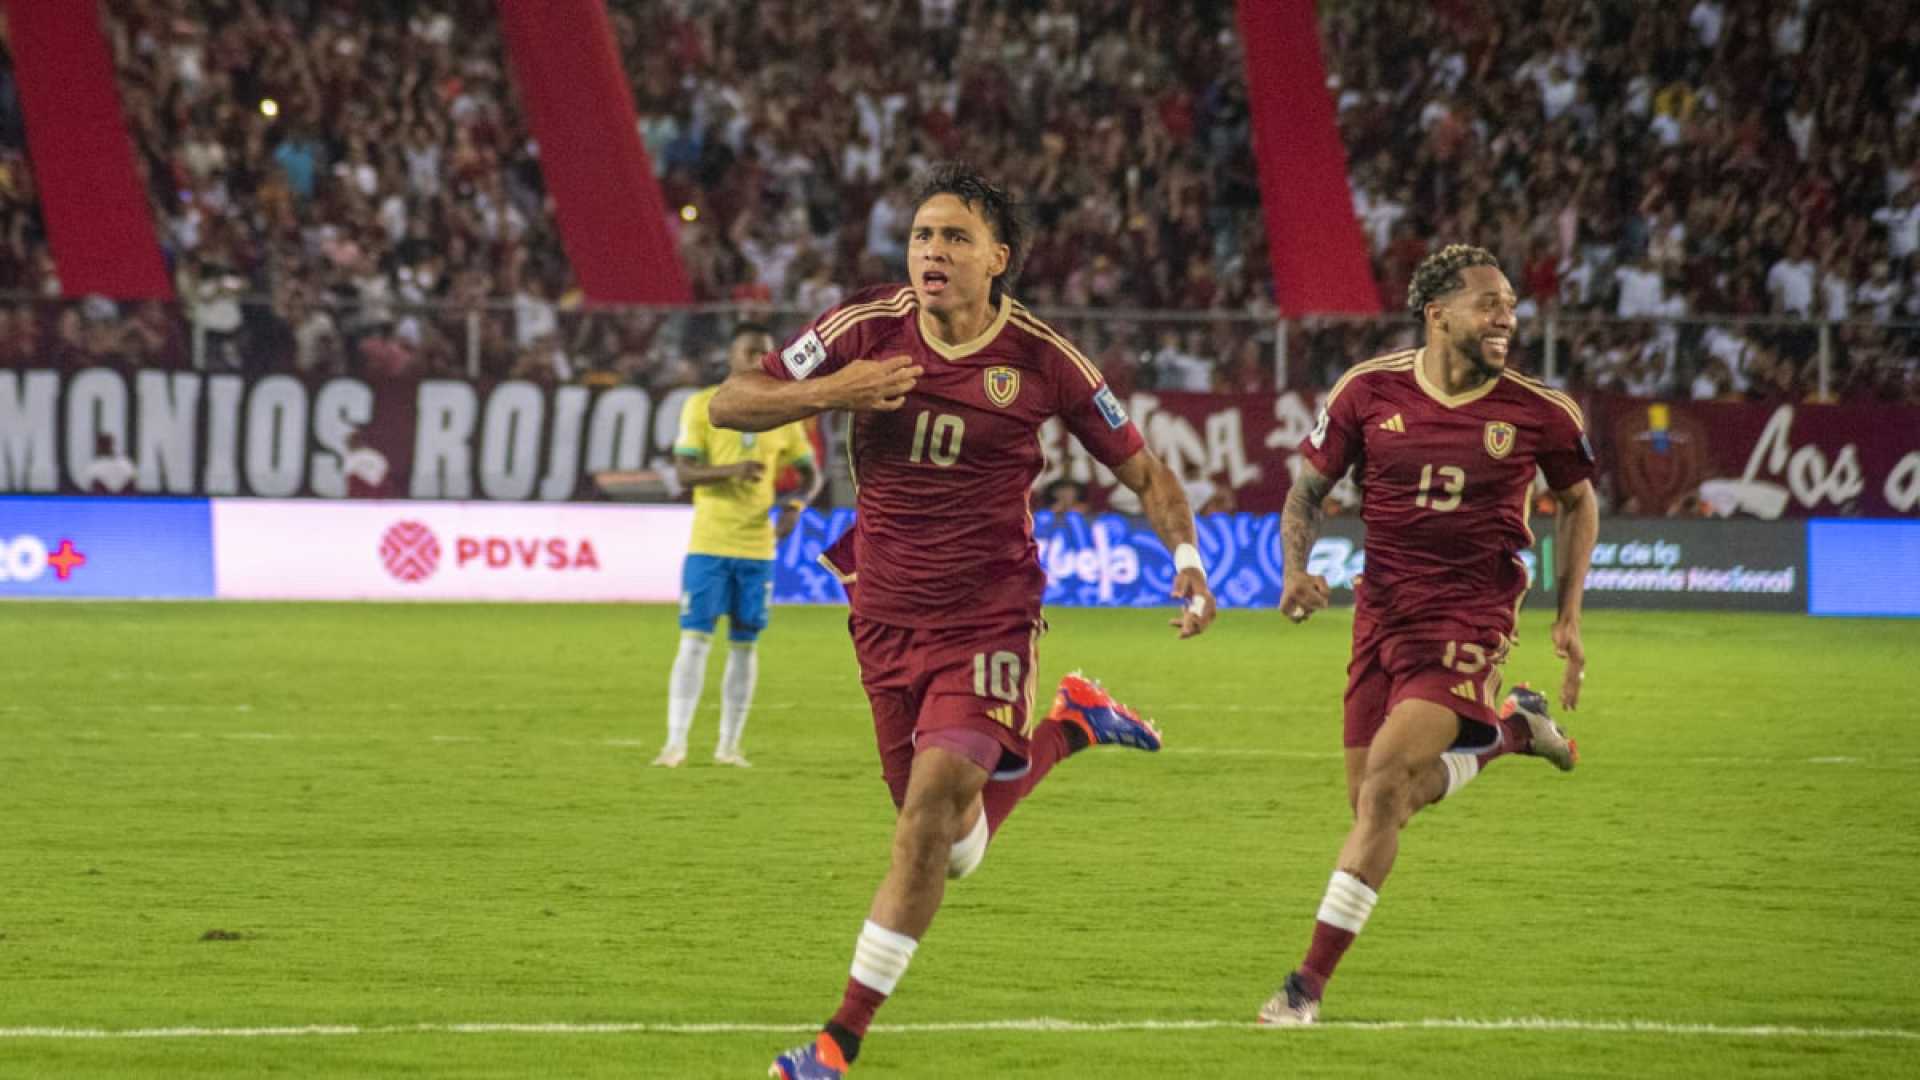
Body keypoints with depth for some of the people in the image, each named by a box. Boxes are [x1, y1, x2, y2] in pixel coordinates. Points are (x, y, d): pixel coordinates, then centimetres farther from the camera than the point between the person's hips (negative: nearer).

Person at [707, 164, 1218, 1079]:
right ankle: (1072, 725, 40)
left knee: (931, 814, -20)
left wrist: (1187, 559, -12)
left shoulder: (1044, 363, -10)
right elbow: (728, 404, -3)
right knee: (954, 850, 12)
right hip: (885, 616, 3)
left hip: (987, 618, -3)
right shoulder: (866, 328, -7)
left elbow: (1140, 469, 4)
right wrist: (825, 394, -21)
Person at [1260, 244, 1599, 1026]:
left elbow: (1578, 502, 13)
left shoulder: (1540, 414, -5)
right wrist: (1297, 568, -11)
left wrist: (1569, 617, 8)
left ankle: (1311, 981, -12)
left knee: (1385, 783, -18)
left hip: (1471, 619, -4)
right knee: (1378, 802, 10)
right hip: (1383, 609, 4)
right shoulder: (1368, 392, -4)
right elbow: (1310, 487, 7)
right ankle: (1509, 732, 38)